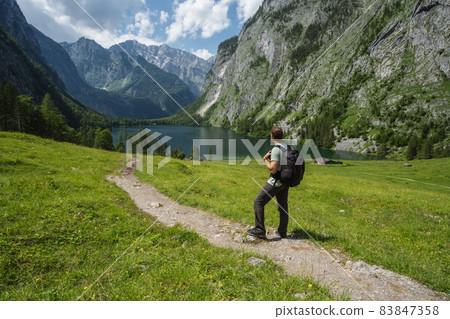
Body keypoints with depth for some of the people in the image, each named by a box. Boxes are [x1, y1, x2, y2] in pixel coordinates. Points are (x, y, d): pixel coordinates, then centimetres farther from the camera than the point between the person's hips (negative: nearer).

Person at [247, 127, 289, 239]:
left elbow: (273, 170, -23)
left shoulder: (276, 150, -19)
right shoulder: (288, 148, 6)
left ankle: (260, 229, 0)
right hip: (286, 182, 8)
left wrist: (265, 159, -8)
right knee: (283, 206, 15)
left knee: (258, 202, -1)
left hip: (276, 181, -8)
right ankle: (282, 231, 23)